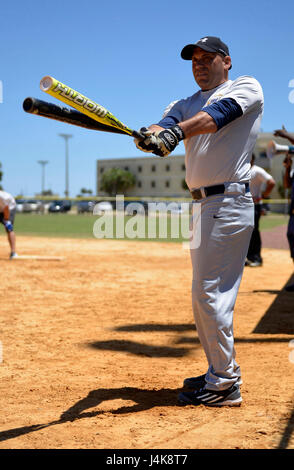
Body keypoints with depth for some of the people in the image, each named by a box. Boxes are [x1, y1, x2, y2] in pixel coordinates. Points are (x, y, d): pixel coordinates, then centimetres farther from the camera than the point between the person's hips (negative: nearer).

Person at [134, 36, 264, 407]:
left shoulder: (246, 87, 1)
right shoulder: (186, 104, 19)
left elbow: (218, 114, -20)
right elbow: (168, 124, -3)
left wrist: (176, 132, -37)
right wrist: (151, 135, -27)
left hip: (229, 203, -8)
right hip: (202, 205, 8)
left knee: (209, 292, -10)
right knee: (206, 295, 13)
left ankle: (224, 385, 0)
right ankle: (223, 372, 26)